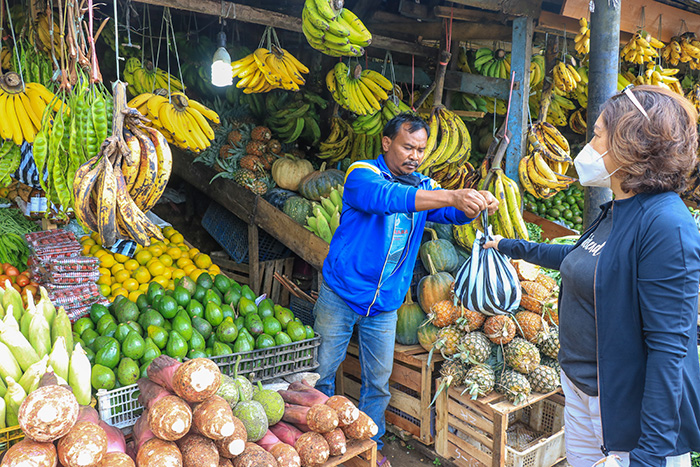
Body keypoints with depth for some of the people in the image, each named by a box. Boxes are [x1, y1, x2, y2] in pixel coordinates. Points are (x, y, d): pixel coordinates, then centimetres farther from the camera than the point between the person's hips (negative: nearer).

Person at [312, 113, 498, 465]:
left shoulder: (423, 186, 5)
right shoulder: (362, 175, -14)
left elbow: (454, 214, -8)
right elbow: (388, 197, -34)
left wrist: (476, 204, -32)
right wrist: (452, 196, -45)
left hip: (384, 305, 4)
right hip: (341, 295, -4)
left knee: (378, 381, 12)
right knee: (322, 371, 9)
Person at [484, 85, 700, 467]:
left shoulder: (666, 224, -24)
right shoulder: (616, 211, 4)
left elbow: (669, 347, -26)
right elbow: (579, 257, 24)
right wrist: (511, 246, 32)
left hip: (630, 410, -8)